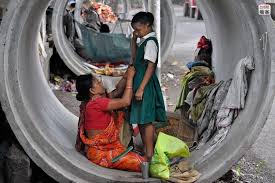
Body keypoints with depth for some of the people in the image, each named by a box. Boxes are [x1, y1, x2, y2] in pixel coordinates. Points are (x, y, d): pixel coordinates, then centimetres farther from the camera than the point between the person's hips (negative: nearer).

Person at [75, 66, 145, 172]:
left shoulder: (94, 100, 6)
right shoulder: (97, 103, -22)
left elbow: (117, 92, 17)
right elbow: (126, 101, -21)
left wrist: (126, 76, 6)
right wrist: (129, 78, -12)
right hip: (100, 153, -10)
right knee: (140, 163, -14)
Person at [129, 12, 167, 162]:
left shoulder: (150, 42, -16)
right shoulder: (144, 41, 12)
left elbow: (150, 67, -20)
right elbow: (135, 57, 24)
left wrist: (141, 88, -23)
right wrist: (134, 40, 11)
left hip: (146, 84, -9)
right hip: (140, 82, 9)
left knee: (146, 120, -4)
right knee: (140, 120, 14)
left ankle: (149, 155, 3)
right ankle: (145, 150, 24)